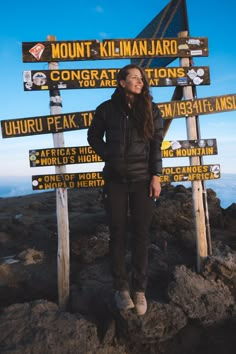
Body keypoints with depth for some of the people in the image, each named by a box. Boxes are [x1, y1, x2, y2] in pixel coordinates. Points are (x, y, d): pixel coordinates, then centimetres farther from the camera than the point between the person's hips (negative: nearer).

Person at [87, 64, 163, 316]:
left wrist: (156, 176, -5)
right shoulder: (107, 108, 2)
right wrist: (109, 156, 0)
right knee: (117, 233, 5)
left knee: (140, 234, 4)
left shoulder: (150, 109, 5)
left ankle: (139, 288, 19)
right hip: (116, 179, 0)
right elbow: (94, 137, 14)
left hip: (143, 179, 1)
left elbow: (157, 144, 2)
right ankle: (121, 287, 21)